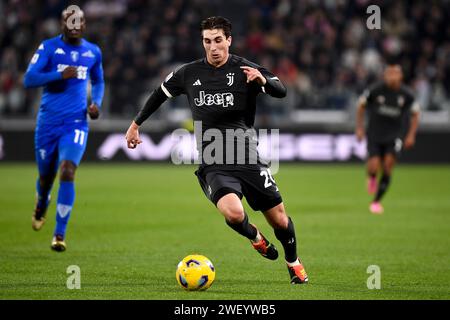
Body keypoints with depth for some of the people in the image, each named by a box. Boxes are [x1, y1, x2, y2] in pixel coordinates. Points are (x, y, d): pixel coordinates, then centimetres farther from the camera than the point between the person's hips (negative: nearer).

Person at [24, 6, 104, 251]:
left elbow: (98, 82, 24)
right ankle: (41, 207, 50)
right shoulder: (48, 48, -5)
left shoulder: (93, 52, 6)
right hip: (48, 122, 0)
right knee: (46, 175, 13)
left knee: (67, 173, -18)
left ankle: (59, 234, -12)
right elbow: (28, 80, -14)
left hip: (76, 123, 1)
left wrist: (96, 103, 4)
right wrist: (60, 75, -24)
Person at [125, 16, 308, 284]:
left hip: (248, 159, 0)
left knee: (279, 220, 3)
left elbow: (281, 91, -18)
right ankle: (254, 237, 9)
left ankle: (293, 262, 36)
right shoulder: (189, 73, 5)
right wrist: (136, 124, 25)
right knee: (234, 213, -27)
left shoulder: (244, 70, -4)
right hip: (214, 167, 0)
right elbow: (160, 94, 22)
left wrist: (262, 80, -38)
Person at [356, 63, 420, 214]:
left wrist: (411, 135, 2)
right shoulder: (376, 90, -10)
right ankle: (371, 178, 25)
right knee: (374, 166, -17)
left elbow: (415, 114, 10)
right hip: (374, 135, -1)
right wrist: (359, 128, 2)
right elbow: (361, 106, 6)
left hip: (395, 135, 1)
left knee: (389, 164, -17)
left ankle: (376, 201, -1)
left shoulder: (406, 95, -6)